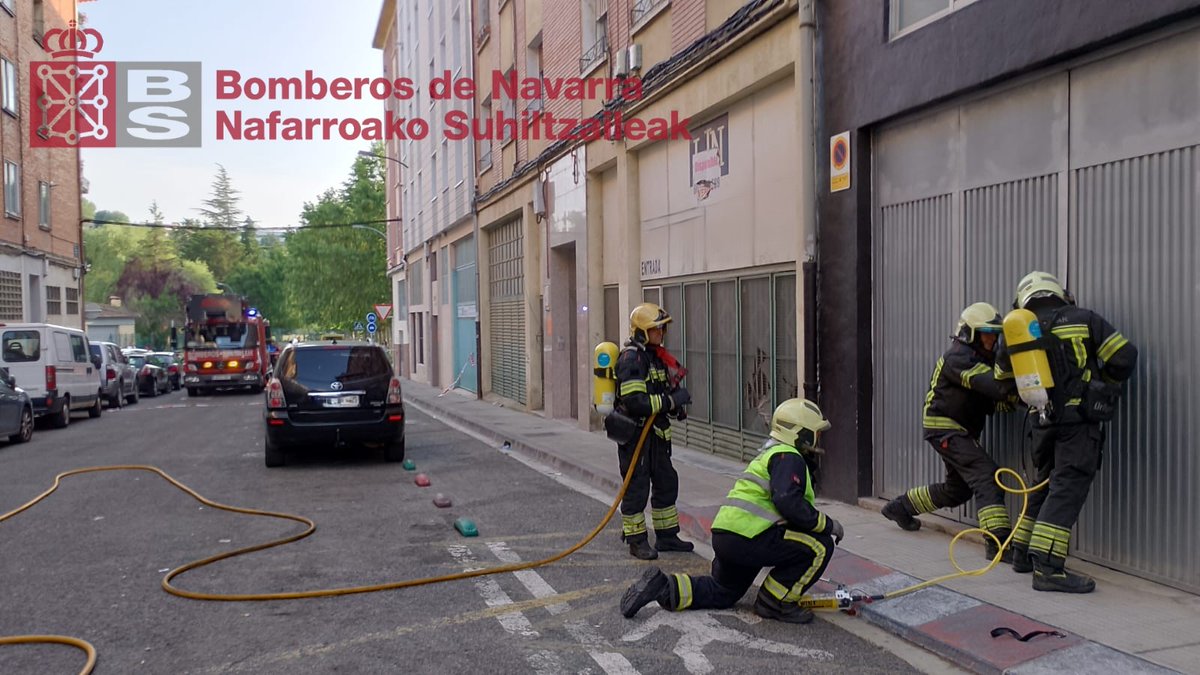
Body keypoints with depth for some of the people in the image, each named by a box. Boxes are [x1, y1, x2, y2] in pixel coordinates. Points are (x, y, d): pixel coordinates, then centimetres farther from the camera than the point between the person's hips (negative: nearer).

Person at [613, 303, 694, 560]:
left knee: (666, 483, 14)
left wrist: (676, 400, 4)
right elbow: (634, 402, -27)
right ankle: (636, 541, 12)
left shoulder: (655, 355, 12)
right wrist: (671, 400, -23)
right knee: (637, 486, 0)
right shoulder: (631, 358, -18)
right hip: (634, 432, -9)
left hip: (655, 432, 9)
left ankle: (667, 536, 27)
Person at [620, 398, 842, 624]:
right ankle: (775, 602, -1)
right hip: (749, 538, -10)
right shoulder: (788, 457, -8)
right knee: (821, 545, -6)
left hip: (725, 535, 10)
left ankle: (663, 587, 11)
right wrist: (828, 524, -11)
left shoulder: (772, 453, 24)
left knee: (722, 594, 28)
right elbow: (788, 502, -22)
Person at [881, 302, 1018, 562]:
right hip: (945, 427, -10)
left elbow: (990, 403, 7)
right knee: (986, 476, -21)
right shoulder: (958, 357, -16)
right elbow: (988, 384, -32)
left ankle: (900, 507, 35)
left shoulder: (983, 358, 13)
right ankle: (999, 543, -26)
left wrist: (1013, 399, -12)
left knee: (957, 489, 19)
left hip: (961, 430, 10)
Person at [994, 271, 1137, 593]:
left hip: (1044, 421, 4)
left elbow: (1002, 375, 25)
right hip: (1081, 419, -4)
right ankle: (1048, 567, -14)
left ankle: (1023, 553, 24)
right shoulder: (1083, 319, 1)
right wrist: (1105, 384, 16)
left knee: (1043, 484, 18)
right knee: (1067, 489, -7)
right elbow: (1124, 356, -1)